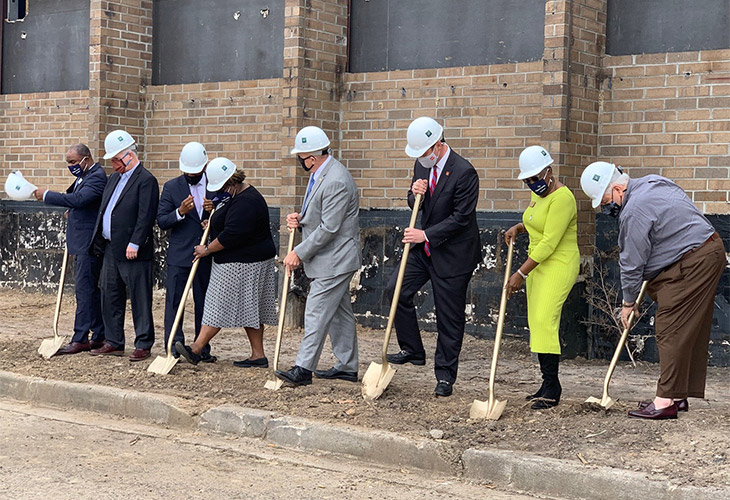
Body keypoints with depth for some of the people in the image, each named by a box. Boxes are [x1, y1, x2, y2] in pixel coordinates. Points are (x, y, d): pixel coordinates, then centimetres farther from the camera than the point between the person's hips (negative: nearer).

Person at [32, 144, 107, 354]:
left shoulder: (97, 176, -16)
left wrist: (47, 195, -24)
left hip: (88, 244, -10)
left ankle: (80, 339, -7)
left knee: (84, 289, -9)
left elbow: (78, 199, -29)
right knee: (92, 290, 12)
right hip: (81, 243, 10)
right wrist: (72, 212, 10)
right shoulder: (84, 176, 16)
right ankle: (99, 336, 18)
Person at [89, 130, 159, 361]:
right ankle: (114, 342, 21)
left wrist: (134, 244, -22)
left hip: (133, 252, -9)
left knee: (140, 299, -1)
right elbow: (103, 210, 20)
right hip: (110, 249, 9)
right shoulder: (114, 178, 16)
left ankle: (143, 345, 6)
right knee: (110, 297, 13)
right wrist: (99, 242, 14)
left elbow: (145, 216, -19)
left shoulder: (146, 180, -11)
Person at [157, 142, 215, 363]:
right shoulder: (171, 187, 3)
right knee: (174, 301, -4)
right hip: (179, 255, -1)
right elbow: (161, 221, -3)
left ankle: (202, 349, 17)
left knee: (204, 303, 8)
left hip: (206, 254, 2)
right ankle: (173, 349, 0)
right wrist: (180, 212, -21)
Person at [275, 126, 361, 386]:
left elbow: (328, 228, -24)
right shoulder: (320, 174, 10)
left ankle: (303, 369, -4)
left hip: (335, 260, -10)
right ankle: (347, 367, 23)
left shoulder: (336, 181, -23)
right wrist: (300, 218, 1)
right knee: (340, 313, 15)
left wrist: (299, 253, -17)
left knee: (316, 312, -8)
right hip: (333, 259, 10)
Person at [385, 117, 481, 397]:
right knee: (397, 290, -2)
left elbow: (461, 218, -21)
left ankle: (445, 376, 12)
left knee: (449, 317, 1)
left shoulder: (464, 173, -21)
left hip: (453, 254, -7)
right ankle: (413, 350, 13)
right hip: (425, 248, 7)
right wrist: (415, 194, -11)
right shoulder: (422, 165, 3)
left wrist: (426, 235, -21)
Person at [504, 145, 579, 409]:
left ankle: (551, 386, -15)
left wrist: (521, 273, -19)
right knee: (537, 324, 5)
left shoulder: (561, 198, -17)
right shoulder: (537, 193, 13)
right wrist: (518, 227, 11)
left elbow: (549, 243, -21)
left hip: (558, 266, -9)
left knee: (544, 321, -18)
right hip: (537, 265, 10)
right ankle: (549, 386, 9)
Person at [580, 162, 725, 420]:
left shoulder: (635, 211, -20)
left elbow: (632, 263, -13)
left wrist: (628, 302, 1)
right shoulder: (651, 182, 11)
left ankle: (666, 401, -9)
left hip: (692, 263, -11)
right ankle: (679, 395, 18)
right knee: (692, 331, 12)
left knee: (671, 330, -10)